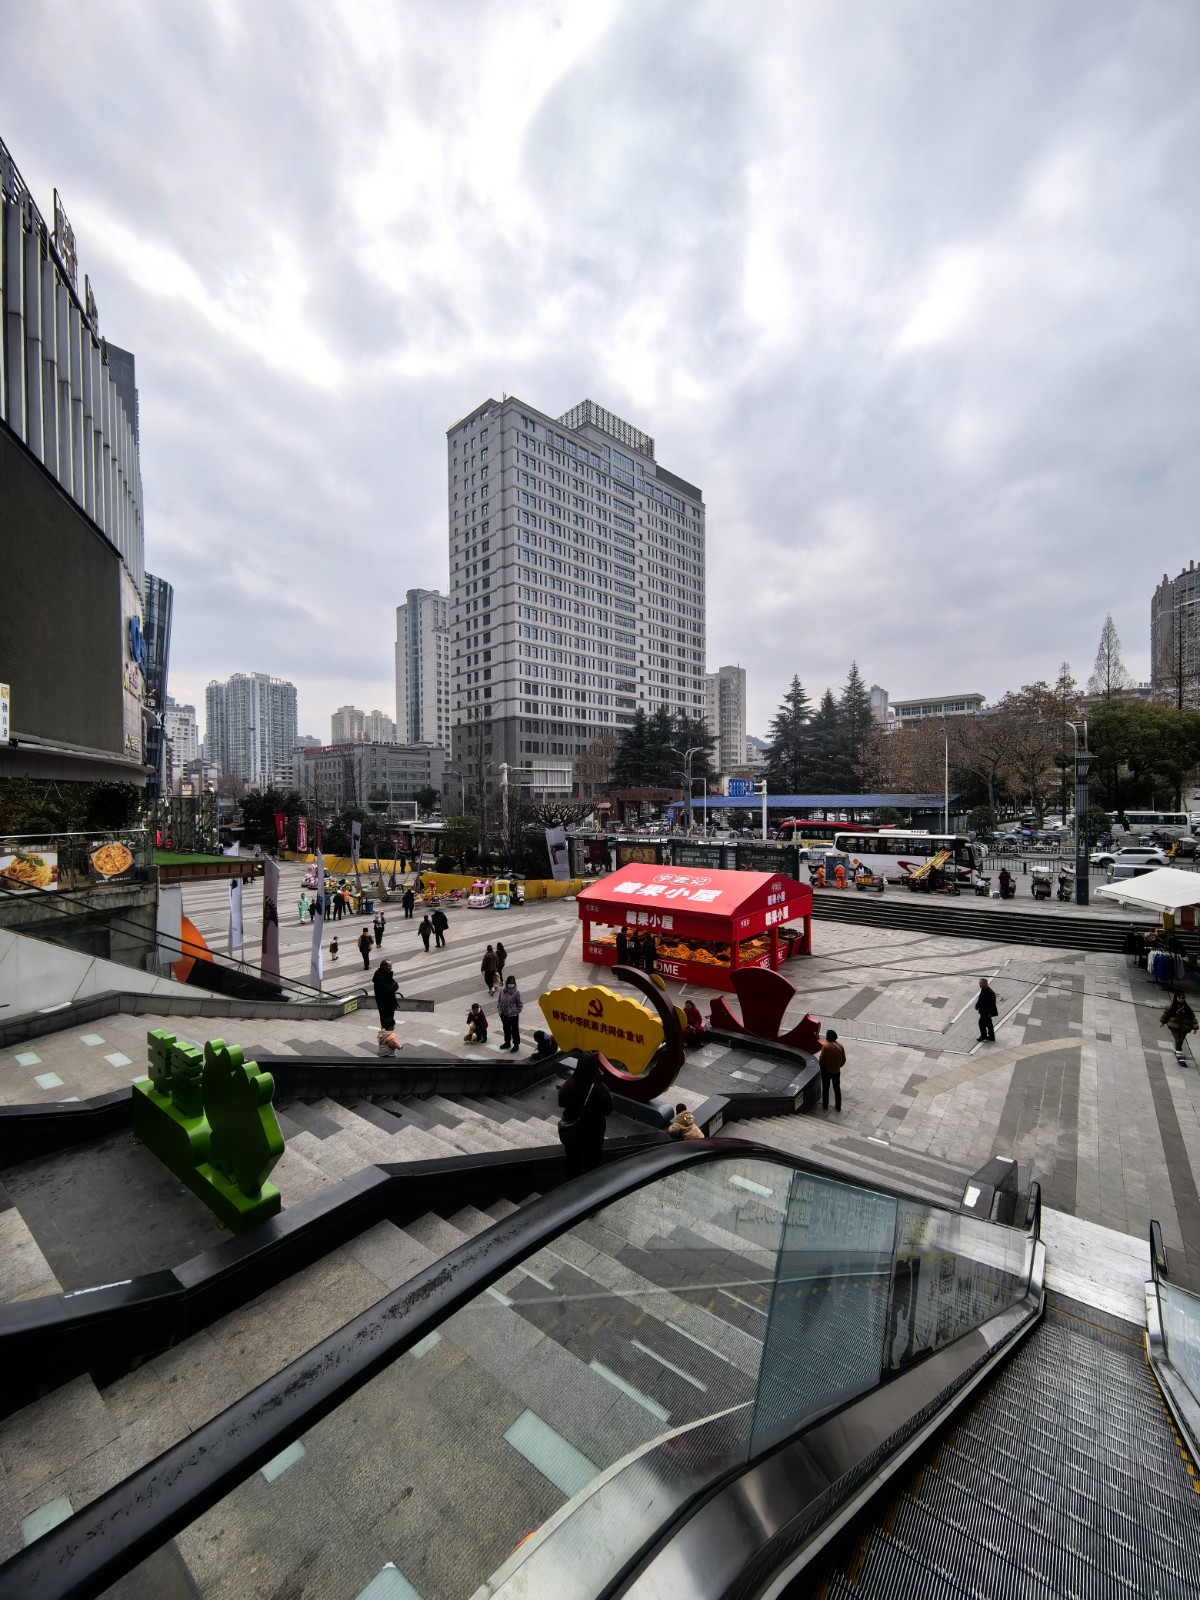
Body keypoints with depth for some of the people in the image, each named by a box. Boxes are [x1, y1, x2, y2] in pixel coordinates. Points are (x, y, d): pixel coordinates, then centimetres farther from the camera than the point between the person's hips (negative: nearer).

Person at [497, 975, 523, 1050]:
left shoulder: (516, 992, -15)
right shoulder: (503, 991, -3)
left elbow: (520, 1004, -9)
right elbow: (499, 1001, 7)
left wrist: (516, 1011, -11)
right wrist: (500, 1010, 0)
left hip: (513, 1015, -5)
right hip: (504, 1014, 5)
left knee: (515, 1030, 6)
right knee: (506, 1029, 20)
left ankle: (516, 1044, 20)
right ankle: (507, 1043, 38)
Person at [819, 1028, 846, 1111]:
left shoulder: (826, 1046, -20)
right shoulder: (841, 1046, -8)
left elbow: (821, 1059, -16)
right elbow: (843, 1060, 0)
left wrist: (821, 1066, 4)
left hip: (826, 1070, -3)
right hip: (836, 1071, 3)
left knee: (825, 1088, 12)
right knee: (837, 1089, 17)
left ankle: (825, 1105, 22)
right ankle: (838, 1106, 25)